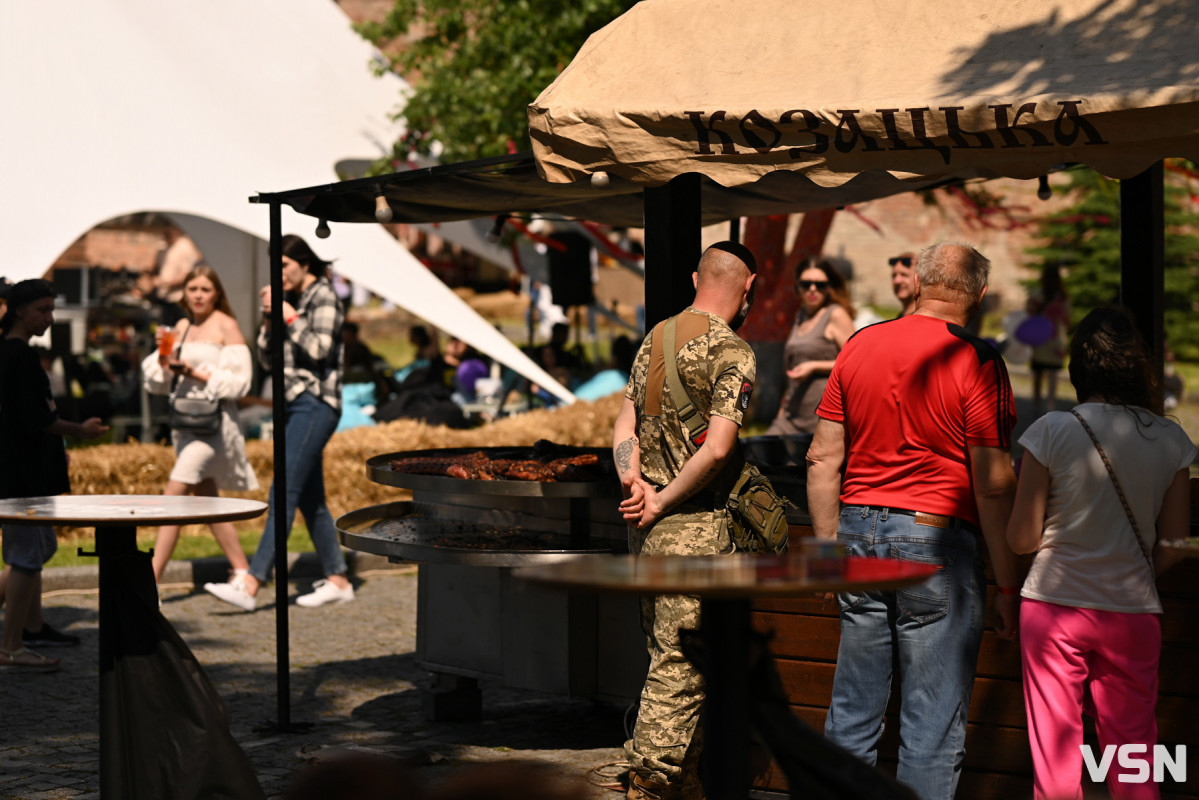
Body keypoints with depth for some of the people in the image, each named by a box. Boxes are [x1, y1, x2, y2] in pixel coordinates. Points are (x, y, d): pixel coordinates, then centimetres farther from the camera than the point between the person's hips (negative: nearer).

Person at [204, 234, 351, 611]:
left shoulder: (323, 297, -7)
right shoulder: (291, 301, 16)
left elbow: (319, 350, -18)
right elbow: (267, 358, 14)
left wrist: (290, 317, -14)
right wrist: (269, 318, 1)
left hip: (315, 405, -9)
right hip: (295, 404, 9)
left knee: (284, 493, -15)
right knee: (309, 499, 10)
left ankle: (250, 585, -22)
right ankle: (337, 581, 16)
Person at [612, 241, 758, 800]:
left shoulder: (655, 339, 12)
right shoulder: (733, 354, -13)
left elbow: (624, 426, 10)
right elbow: (717, 449, -22)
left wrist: (635, 484, -3)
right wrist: (662, 502, -13)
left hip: (647, 524, 8)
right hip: (694, 528, -8)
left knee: (666, 657, 15)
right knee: (679, 667, -4)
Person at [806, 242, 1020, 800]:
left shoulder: (859, 347, 7)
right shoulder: (976, 362, -8)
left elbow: (822, 459, 9)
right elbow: (992, 485, -11)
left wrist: (829, 548, 17)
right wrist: (1007, 587, -5)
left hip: (859, 530, 5)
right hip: (936, 539, -5)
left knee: (852, 710, 13)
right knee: (933, 721, 1)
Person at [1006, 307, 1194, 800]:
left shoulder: (1053, 431, -9)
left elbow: (1022, 538, -7)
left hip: (1054, 608, -2)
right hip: (1134, 613, 2)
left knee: (1056, 755, 6)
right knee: (1133, 749, 10)